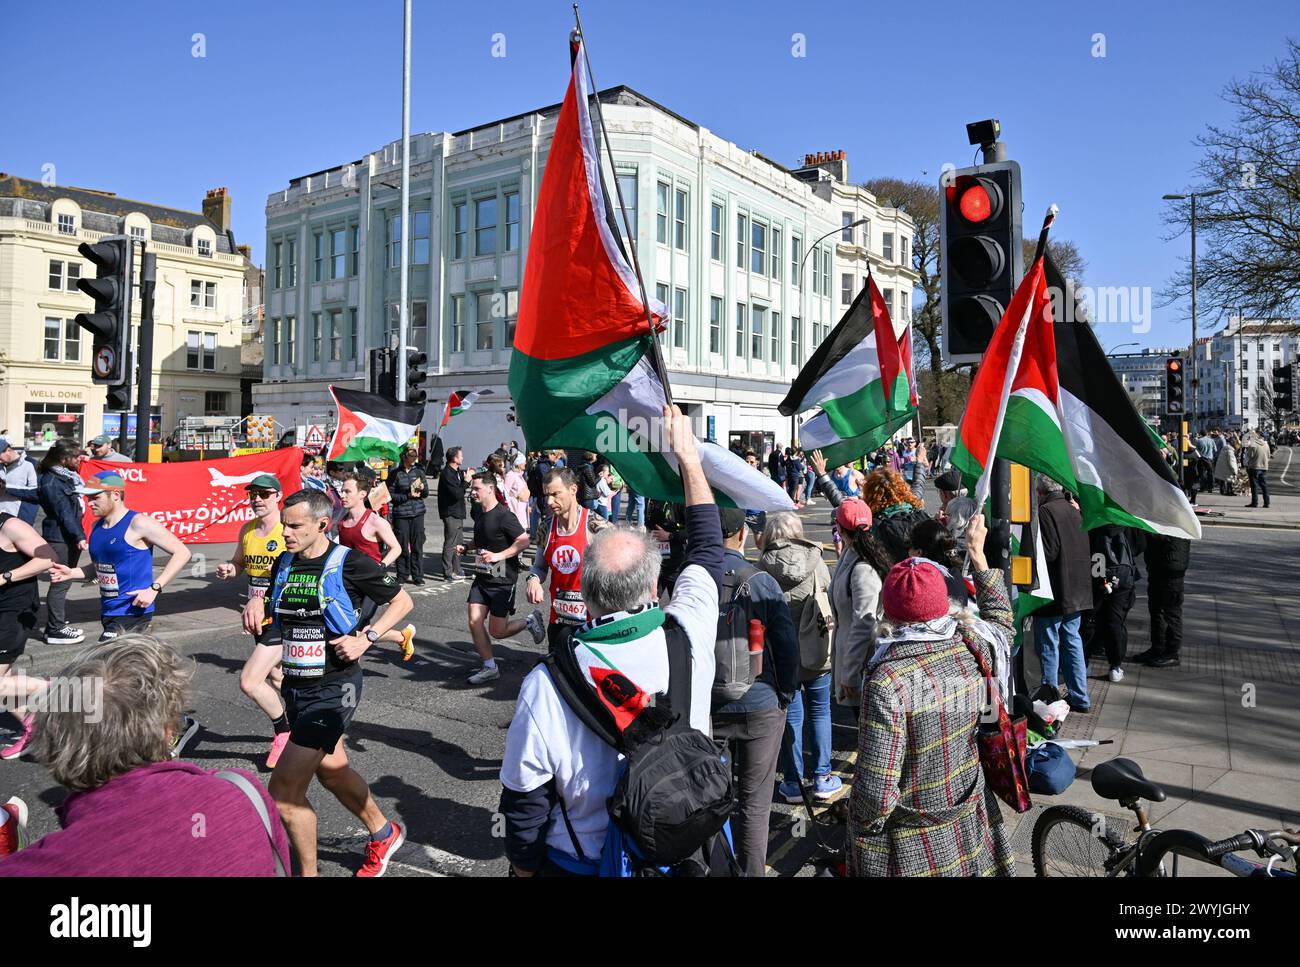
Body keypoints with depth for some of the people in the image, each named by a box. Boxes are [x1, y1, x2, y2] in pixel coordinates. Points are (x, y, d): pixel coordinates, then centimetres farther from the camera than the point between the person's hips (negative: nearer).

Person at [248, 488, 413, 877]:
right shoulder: (285, 563, 3)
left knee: (283, 793, -10)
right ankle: (383, 834, 46)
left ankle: (308, 872, 13)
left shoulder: (349, 563, -15)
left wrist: (366, 638, -17)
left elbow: (402, 601, -5)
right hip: (296, 685, 7)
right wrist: (256, 602, -1)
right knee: (332, 771, 23)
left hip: (333, 689, -7)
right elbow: (272, 603, 22)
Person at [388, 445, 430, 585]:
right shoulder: (395, 474, -1)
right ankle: (402, 575, 14)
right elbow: (390, 495, -4)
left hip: (418, 513, 3)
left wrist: (423, 488, -7)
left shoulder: (419, 471, 9)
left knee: (417, 545, 2)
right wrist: (408, 495, -12)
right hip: (401, 514, -3)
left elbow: (426, 495, 14)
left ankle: (418, 576, 10)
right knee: (402, 546, 1)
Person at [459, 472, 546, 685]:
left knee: (496, 631, -1)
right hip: (482, 578, 8)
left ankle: (530, 621, 24)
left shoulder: (503, 516, -17)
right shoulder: (480, 515, 10)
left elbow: (524, 541, -19)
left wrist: (499, 556, -26)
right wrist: (465, 548, 7)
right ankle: (490, 668, 12)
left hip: (503, 581, -8)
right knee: (474, 623, -1)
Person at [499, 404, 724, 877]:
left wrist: (524, 866, 4)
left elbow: (523, 804, -16)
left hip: (582, 864, -2)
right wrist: (687, 455, 6)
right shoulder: (687, 637, -22)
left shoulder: (545, 686, -28)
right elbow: (707, 548, -3)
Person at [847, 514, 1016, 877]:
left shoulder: (888, 681, -30)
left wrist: (862, 831, -8)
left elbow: (876, 791, -27)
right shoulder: (972, 650, -14)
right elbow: (1001, 619, 13)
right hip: (970, 825, 5)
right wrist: (977, 554, 17)